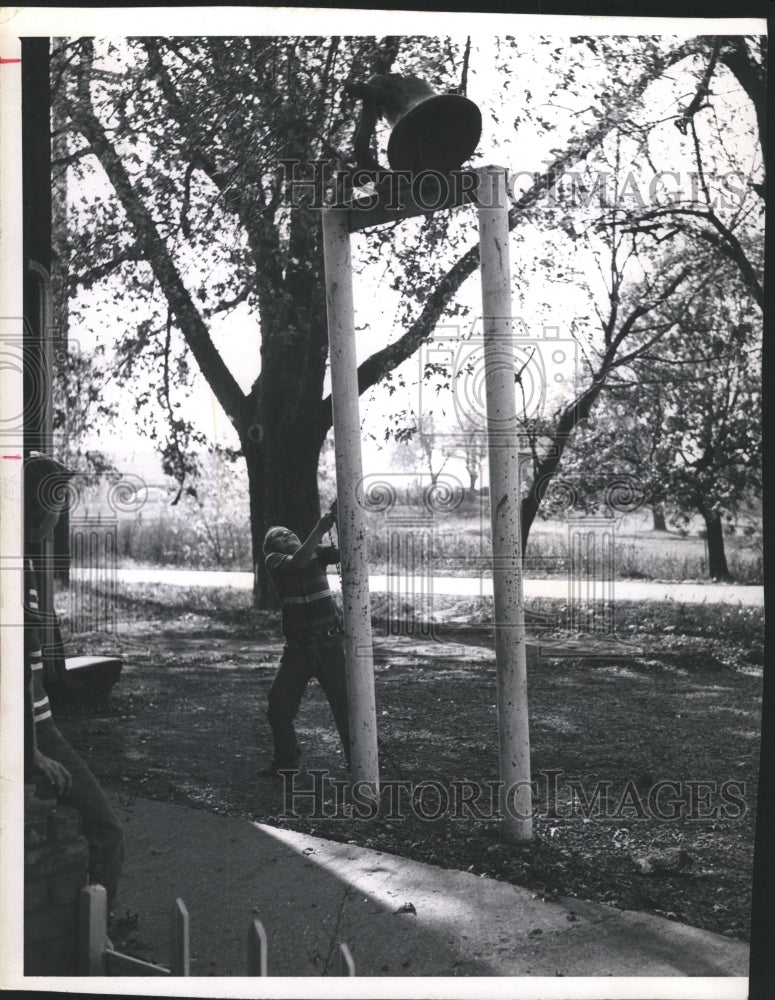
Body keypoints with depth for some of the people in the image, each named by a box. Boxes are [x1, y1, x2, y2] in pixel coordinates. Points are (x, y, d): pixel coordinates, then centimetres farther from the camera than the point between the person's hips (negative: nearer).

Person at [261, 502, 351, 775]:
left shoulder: (317, 553, 5)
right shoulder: (274, 560, -1)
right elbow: (297, 562, -22)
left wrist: (342, 524, -27)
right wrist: (320, 529, -28)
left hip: (329, 645, 0)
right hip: (297, 648, 1)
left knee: (344, 706, -5)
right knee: (278, 709, 8)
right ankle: (287, 758, 32)